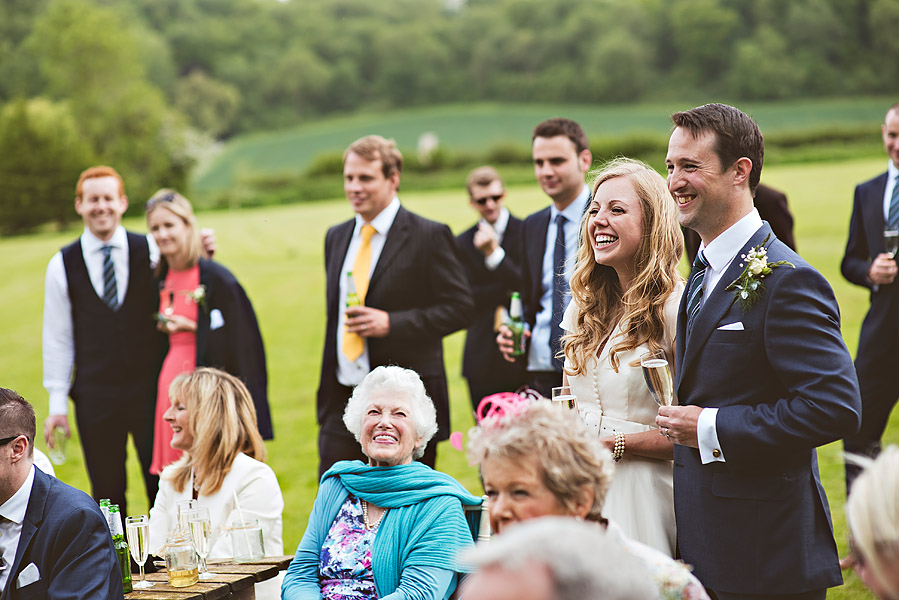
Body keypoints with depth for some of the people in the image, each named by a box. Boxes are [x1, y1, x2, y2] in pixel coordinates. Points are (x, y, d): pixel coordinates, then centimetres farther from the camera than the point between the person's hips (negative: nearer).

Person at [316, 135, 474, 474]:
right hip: (343, 404, 5)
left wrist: (391, 323, -19)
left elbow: (460, 307, -9)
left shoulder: (429, 236, -6)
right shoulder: (336, 237, 14)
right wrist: (326, 390, 16)